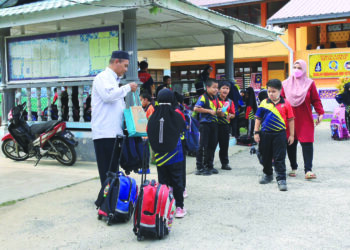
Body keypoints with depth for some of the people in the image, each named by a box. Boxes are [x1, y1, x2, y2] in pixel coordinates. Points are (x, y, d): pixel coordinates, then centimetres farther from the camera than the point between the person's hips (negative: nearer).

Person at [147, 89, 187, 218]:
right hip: (175, 155, -1)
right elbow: (183, 128, 6)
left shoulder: (153, 117, -8)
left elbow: (148, 133, 5)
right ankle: (179, 207, 12)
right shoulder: (177, 116, -12)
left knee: (162, 181, 10)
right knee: (177, 180, 8)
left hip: (159, 155, 2)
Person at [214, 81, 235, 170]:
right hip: (216, 125, -4)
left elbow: (233, 114, 14)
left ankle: (225, 163, 20)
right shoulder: (215, 100, -2)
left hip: (225, 125, 4)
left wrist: (230, 115, -7)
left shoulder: (230, 102, 11)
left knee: (224, 145, 10)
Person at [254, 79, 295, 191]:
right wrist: (256, 132, 4)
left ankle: (281, 179, 2)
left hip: (279, 134, -3)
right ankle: (268, 174, 37)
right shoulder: (264, 103, 2)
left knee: (280, 158, -3)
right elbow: (258, 118, 8)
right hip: (265, 134, 3)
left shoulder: (285, 104, -2)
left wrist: (291, 135, 2)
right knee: (266, 156, 16)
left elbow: (290, 120, 2)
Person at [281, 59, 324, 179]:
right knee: (291, 144, 6)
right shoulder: (286, 84, 5)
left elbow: (316, 100, 3)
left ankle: (308, 170, -4)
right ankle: (293, 168, 22)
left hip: (305, 120, -1)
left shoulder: (309, 83, 2)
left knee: (307, 143, -7)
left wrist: (320, 113, -2)